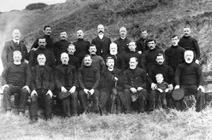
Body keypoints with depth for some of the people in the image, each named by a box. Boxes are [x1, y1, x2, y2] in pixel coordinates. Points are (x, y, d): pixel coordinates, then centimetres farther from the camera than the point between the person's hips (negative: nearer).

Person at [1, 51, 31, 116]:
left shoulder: (25, 65, 16)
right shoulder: (9, 65, 17)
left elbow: (28, 75, 6)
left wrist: (27, 85, -11)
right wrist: (4, 84, -12)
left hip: (21, 86, 0)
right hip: (10, 85, 1)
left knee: (25, 91, -33)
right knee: (5, 90, -33)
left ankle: (21, 111, -29)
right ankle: (8, 110, -36)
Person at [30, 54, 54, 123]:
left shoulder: (49, 69, 16)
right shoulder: (34, 69, 17)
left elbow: (52, 81, 8)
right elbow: (32, 81, 8)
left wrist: (50, 90, -10)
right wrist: (33, 89, -10)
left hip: (46, 89, 0)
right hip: (37, 89, 0)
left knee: (49, 98, -31)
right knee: (33, 98, -30)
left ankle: (48, 117, -18)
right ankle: (33, 118, -26)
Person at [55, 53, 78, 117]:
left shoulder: (73, 68, 20)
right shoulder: (57, 68, 15)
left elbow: (75, 79, 10)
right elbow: (56, 79, 5)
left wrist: (74, 87, -10)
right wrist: (61, 87, -13)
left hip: (71, 88, 1)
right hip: (62, 89, -1)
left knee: (74, 95, -32)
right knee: (65, 96, -33)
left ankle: (74, 114, -29)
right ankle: (67, 115, -28)